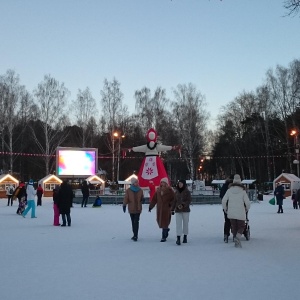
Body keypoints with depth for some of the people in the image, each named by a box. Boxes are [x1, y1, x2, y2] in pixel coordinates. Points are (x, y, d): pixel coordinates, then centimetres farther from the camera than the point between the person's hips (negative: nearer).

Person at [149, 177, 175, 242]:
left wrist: (171, 204, -18)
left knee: (164, 222, -5)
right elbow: (154, 199, 10)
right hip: (159, 208, 5)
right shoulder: (158, 190, 8)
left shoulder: (169, 190, -5)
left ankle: (164, 237, 3)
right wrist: (150, 206, 7)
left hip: (166, 209, -5)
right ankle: (166, 229, 39)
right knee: (159, 221, 10)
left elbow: (174, 199, -3)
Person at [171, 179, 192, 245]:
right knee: (178, 224, -8)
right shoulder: (176, 192, 7)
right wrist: (172, 209, 10)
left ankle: (185, 237, 23)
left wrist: (183, 205, -21)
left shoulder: (187, 192, -3)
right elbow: (174, 201, 12)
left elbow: (189, 200, -8)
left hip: (185, 210, -2)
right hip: (178, 210, 2)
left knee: (185, 223, 8)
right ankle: (178, 239, -14)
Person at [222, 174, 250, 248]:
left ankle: (236, 242, 16)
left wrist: (225, 209, 16)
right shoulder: (243, 191, -6)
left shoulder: (229, 190, 0)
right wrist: (247, 209, 13)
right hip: (240, 213, -2)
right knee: (241, 226, 10)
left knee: (234, 227, 15)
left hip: (231, 213, 2)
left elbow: (224, 201, 0)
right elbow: (247, 202, -7)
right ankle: (237, 237, -16)